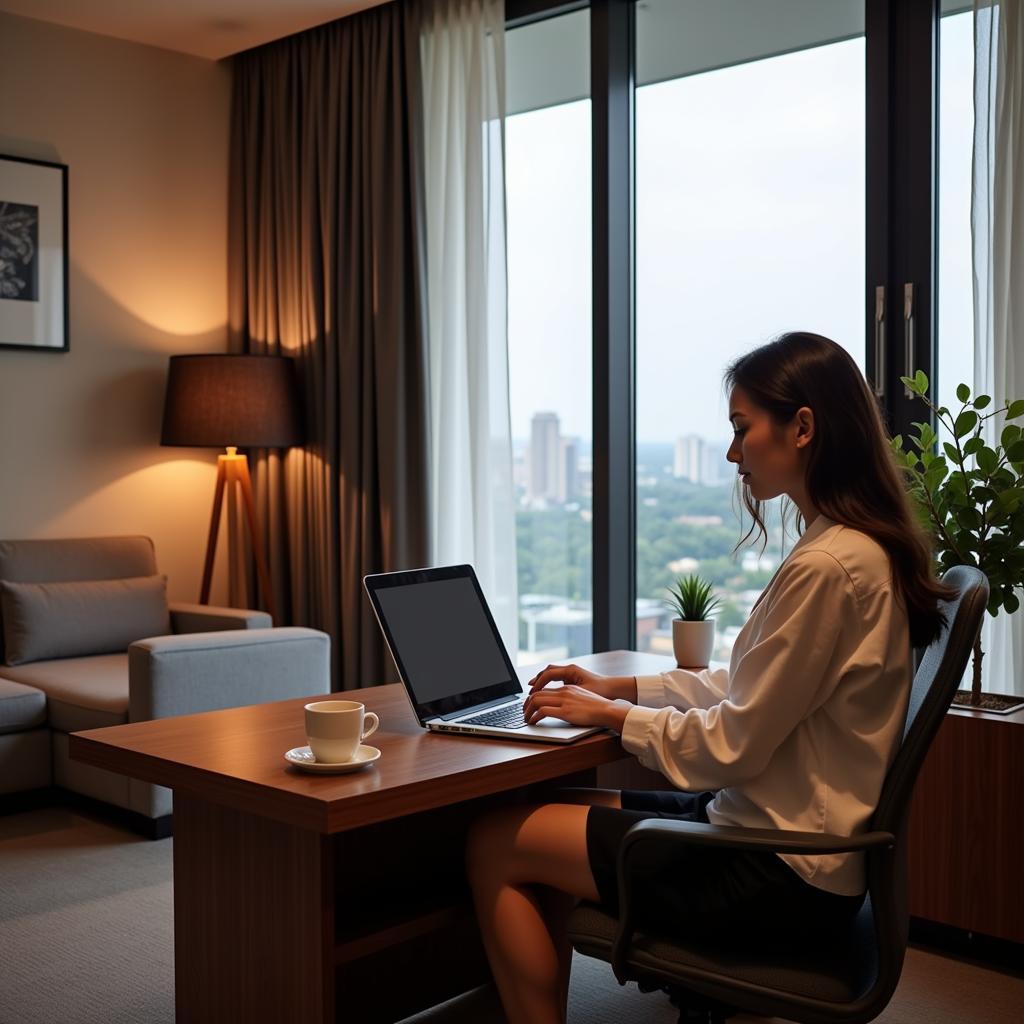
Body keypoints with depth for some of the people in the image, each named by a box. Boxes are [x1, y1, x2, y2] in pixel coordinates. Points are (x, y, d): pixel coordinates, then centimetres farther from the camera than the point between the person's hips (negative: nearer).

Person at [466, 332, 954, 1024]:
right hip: (788, 831, 9)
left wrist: (611, 714, -5)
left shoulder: (827, 566, -24)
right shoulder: (861, 547, 7)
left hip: (779, 874, -9)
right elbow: (747, 689, 14)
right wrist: (618, 687, 10)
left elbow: (732, 745, -20)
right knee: (544, 814, 13)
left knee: (495, 845, -4)